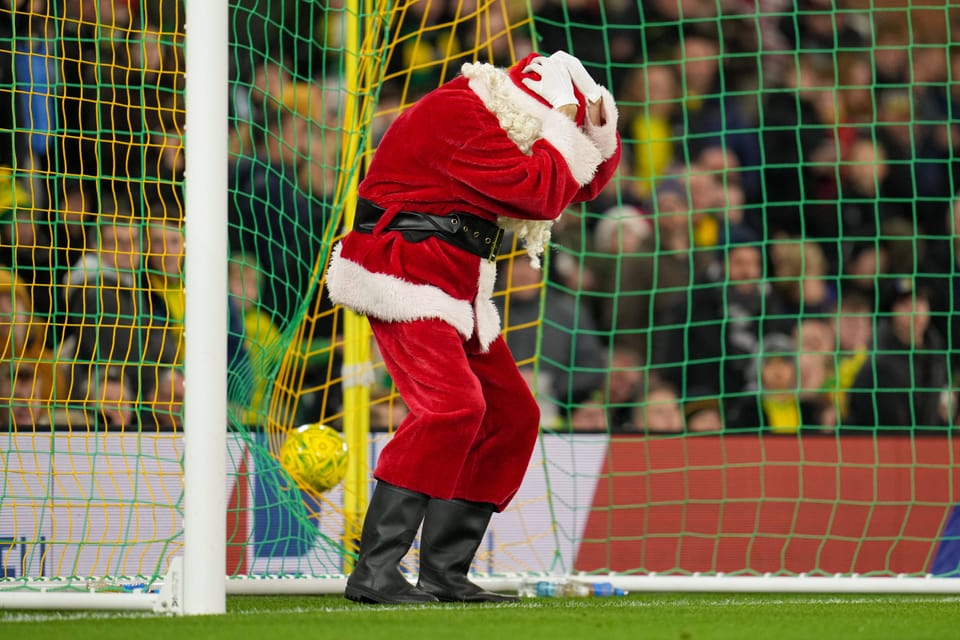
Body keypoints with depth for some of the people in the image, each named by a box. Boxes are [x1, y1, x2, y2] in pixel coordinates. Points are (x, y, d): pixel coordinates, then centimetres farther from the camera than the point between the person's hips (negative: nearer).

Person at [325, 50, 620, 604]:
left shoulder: (499, 124, 14)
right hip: (404, 280, -11)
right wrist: (565, 124, -13)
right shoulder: (459, 115, -18)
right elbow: (541, 196, -23)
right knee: (453, 404, -26)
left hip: (456, 292, 11)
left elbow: (583, 183, 23)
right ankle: (375, 573, -28)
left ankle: (445, 573, 10)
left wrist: (598, 129, 4)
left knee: (512, 416, 9)